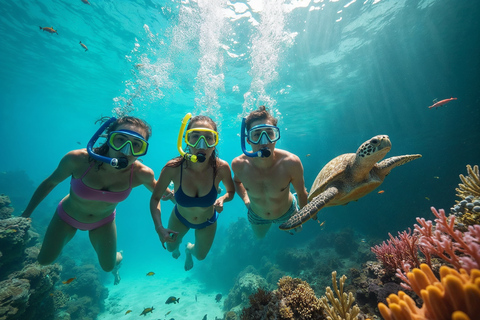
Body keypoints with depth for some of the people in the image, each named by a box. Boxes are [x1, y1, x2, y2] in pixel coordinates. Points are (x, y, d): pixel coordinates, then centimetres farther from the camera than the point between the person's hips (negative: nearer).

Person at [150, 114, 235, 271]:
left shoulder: (221, 168, -33)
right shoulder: (173, 168, -33)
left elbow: (231, 191, -12)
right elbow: (155, 198, -17)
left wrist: (222, 199, -33)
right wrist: (159, 227, -29)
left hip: (207, 222, 1)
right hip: (180, 218, 0)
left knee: (200, 256, 27)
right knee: (171, 247, 29)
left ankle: (190, 249, 65)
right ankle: (177, 244, 69)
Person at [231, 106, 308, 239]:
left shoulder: (291, 162, -36)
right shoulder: (238, 164, -31)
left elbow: (301, 193, -16)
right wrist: (245, 198, -17)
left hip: (287, 213, -1)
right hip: (256, 216, 2)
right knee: (259, 236, 35)